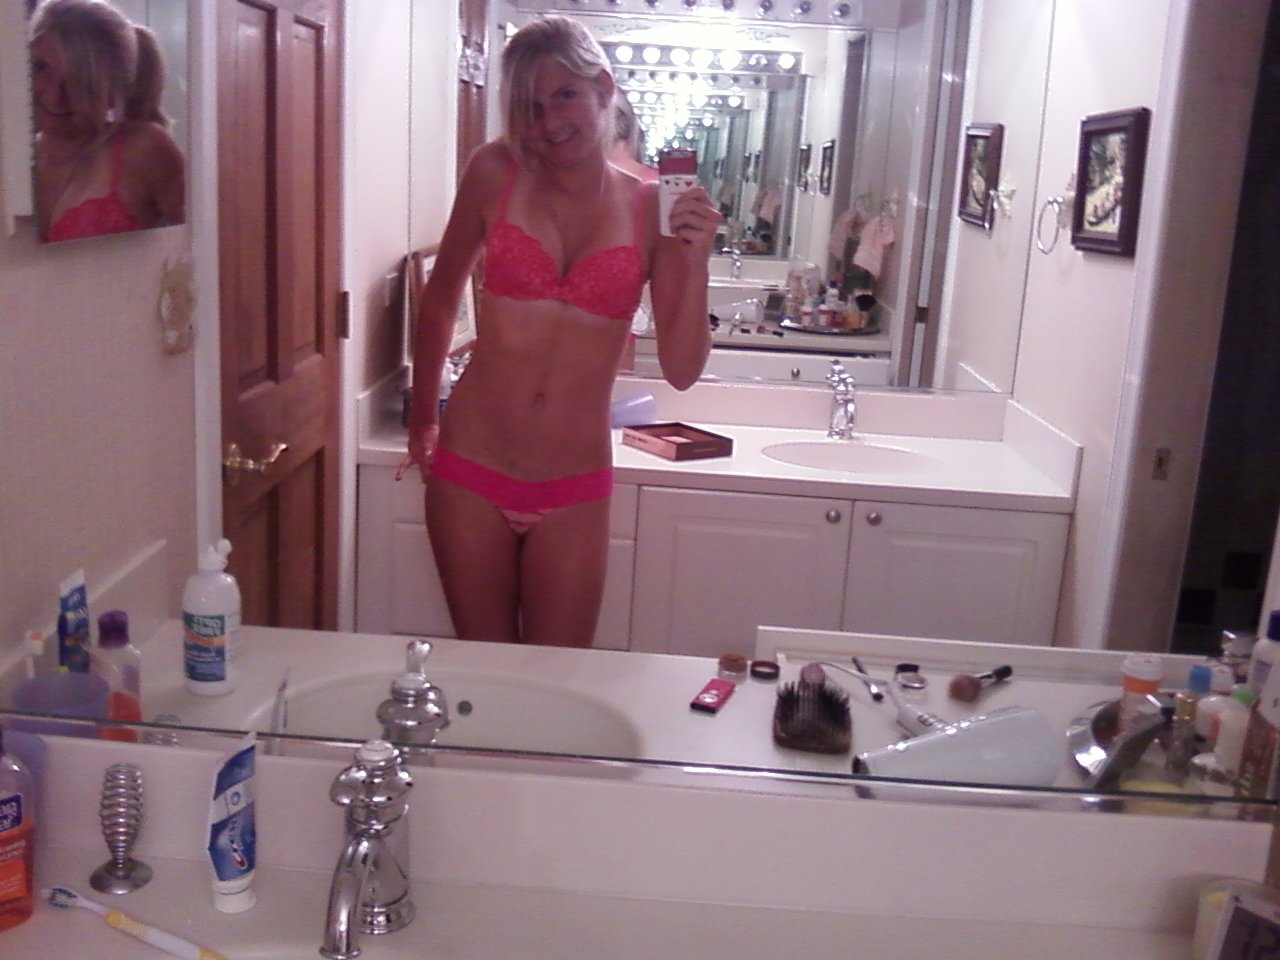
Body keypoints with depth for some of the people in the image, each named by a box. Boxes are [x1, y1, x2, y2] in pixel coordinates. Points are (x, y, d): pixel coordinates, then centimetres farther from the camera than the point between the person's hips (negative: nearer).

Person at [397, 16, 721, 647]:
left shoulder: (653, 209, -2)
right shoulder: (496, 174, -3)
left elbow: (681, 371, -5)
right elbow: (440, 298, 11)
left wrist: (695, 262, -18)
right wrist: (421, 421, 16)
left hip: (573, 495, 0)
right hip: (471, 474, 0)